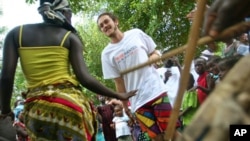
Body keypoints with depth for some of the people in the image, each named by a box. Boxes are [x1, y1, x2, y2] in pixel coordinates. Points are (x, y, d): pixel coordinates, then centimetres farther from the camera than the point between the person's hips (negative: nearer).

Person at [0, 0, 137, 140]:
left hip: (36, 110, 3)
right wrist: (119, 96, 4)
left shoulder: (16, 33, 9)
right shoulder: (70, 37, 3)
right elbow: (85, 79, -6)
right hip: (69, 104, -2)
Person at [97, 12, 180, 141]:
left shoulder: (136, 34, 5)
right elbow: (119, 83, 4)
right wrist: (125, 106, 3)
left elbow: (156, 55, 12)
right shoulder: (107, 54, 2)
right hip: (137, 101, 0)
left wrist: (152, 59, -11)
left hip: (157, 90, 0)